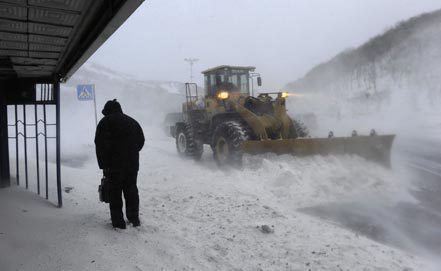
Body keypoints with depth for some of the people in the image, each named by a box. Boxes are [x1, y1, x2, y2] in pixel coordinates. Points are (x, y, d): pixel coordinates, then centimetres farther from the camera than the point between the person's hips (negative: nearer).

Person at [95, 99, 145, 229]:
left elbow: (100, 145, -10)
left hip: (114, 165, -5)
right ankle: (134, 218, 19)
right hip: (132, 164, 5)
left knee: (115, 192, 4)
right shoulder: (132, 121, 14)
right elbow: (141, 141, 16)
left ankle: (118, 221, 5)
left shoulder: (105, 122, -3)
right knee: (131, 191, 14)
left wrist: (103, 165, -7)